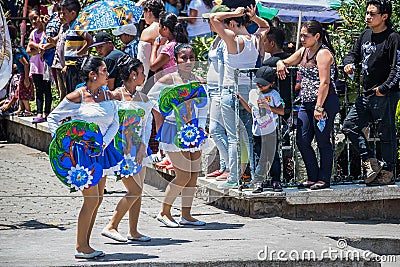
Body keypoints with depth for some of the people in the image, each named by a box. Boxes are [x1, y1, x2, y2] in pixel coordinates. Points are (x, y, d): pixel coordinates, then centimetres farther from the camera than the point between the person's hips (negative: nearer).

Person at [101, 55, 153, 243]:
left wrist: (142, 148, -6)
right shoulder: (117, 95, -8)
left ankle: (133, 231, 14)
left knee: (138, 192, 7)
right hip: (121, 148, -7)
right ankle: (111, 226, -6)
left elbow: (147, 124, 7)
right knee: (134, 191, -13)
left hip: (138, 148, 7)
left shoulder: (143, 98, 12)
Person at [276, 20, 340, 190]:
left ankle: (324, 179, 6)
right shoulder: (304, 51, 14)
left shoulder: (323, 53, -12)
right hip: (307, 103, 9)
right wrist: (281, 63, 1)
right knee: (302, 141, 5)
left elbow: (324, 82, -20)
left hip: (325, 102, -9)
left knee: (323, 141, -2)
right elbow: (287, 62, 28)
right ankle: (313, 177, 15)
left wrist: (319, 107, -25)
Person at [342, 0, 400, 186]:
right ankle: (371, 163, 11)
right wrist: (349, 63, 0)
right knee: (350, 126, 6)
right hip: (367, 94, 8)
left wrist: (383, 88, -18)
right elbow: (354, 53, 23)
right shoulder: (365, 35, 11)